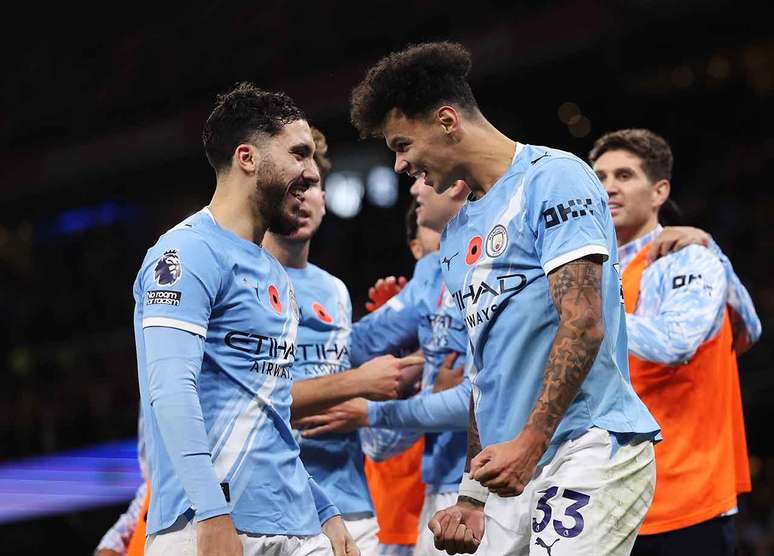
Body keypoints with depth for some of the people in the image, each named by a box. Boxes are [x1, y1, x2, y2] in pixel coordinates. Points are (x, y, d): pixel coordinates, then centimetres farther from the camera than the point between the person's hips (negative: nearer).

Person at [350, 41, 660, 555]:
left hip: (593, 450, -8)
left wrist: (530, 442, -22)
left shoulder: (554, 178, -5)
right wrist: (472, 499, 19)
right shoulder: (459, 233, 21)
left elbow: (583, 324, -15)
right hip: (516, 471, 8)